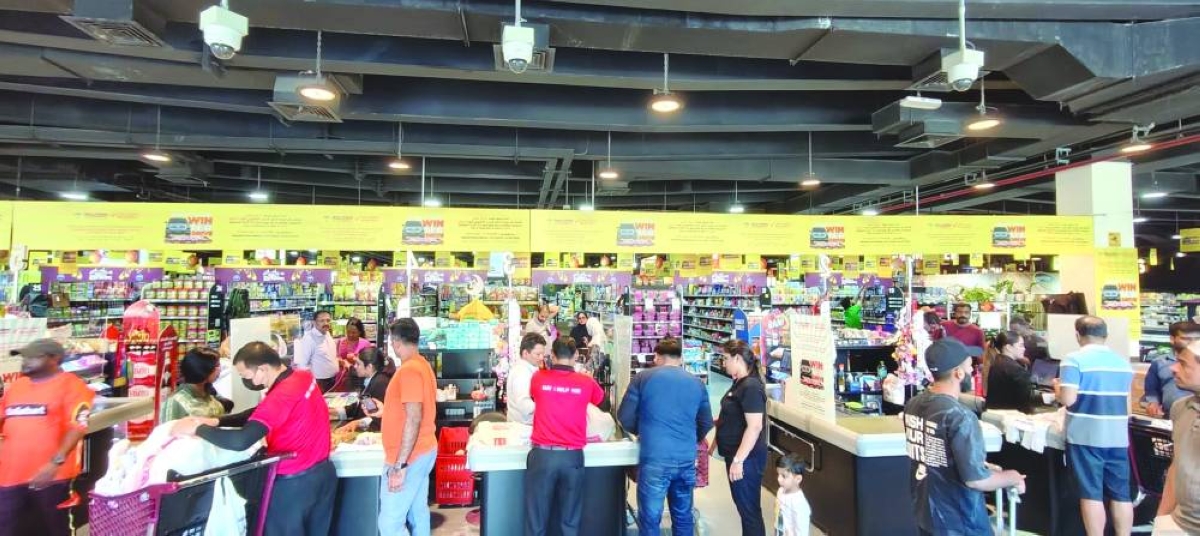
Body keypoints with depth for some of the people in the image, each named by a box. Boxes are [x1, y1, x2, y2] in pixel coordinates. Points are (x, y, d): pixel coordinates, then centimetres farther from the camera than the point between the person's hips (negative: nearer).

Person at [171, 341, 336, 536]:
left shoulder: (282, 396, -26)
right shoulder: (303, 376, 1)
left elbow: (240, 441, -32)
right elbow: (260, 414, 11)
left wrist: (197, 429, -18)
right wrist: (217, 422, 3)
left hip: (294, 482, -8)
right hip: (323, 471, 8)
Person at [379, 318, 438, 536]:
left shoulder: (409, 370, -20)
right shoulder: (422, 364, 10)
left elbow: (414, 419, -26)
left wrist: (400, 465, -25)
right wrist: (383, 410, 34)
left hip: (408, 456, -10)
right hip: (423, 451, 10)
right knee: (418, 512, 16)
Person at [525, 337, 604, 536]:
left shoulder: (539, 378, -1)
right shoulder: (586, 382, -1)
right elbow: (601, 399, 20)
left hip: (542, 454, 0)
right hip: (572, 456, 0)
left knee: (537, 520, 8)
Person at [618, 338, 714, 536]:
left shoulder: (643, 378, -2)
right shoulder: (697, 383, 8)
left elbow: (625, 418, 1)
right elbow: (706, 424, 15)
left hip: (654, 459, -3)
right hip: (687, 459, 4)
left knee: (650, 518, 6)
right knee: (683, 516, 17)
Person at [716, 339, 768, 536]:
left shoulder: (751, 386, -21)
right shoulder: (740, 383, 9)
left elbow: (754, 426, -26)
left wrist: (738, 460, -26)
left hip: (746, 459, -10)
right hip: (736, 455, 10)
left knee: (749, 507, 2)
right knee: (743, 505, 19)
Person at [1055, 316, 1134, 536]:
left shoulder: (1074, 360, -12)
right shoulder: (1123, 362, 7)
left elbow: (1068, 399, -17)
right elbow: (1124, 398, 18)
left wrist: (1057, 386, 2)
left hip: (1085, 436, -5)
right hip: (1118, 437, 5)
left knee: (1091, 494, 0)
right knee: (1121, 494, 12)